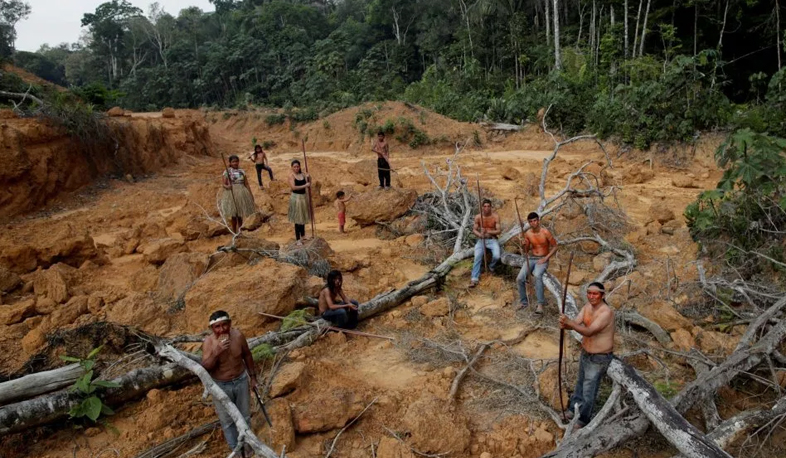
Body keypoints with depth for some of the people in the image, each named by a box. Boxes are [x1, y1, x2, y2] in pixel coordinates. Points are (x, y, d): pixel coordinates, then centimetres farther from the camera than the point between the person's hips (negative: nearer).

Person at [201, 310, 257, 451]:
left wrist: (253, 376, 7)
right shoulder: (208, 343, -24)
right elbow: (205, 368, -30)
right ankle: (235, 448, 37)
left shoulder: (238, 335, -17)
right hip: (221, 385, -2)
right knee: (227, 420, 14)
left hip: (241, 380, 2)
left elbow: (247, 355, -1)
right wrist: (216, 352, -45)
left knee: (244, 416, 21)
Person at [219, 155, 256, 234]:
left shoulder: (242, 172, 9)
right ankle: (234, 232, 9)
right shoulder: (227, 172, -1)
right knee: (233, 215, 0)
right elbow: (223, 183, -6)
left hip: (242, 194, 3)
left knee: (240, 215, 9)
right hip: (232, 194, -3)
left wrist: (251, 194, 7)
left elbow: (246, 184, 11)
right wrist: (226, 186, -28)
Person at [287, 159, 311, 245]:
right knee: (297, 218, -2)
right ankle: (298, 239, 4)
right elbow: (293, 187, -21)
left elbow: (308, 186, 6)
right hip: (296, 197, -6)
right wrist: (304, 185, -20)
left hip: (304, 197, 6)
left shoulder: (303, 174, 6)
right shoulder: (291, 175, -9)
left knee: (303, 217, 17)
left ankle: (303, 235, 34)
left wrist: (309, 179, -11)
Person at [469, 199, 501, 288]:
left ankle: (491, 267, 9)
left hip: (492, 239, -1)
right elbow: (474, 230, 0)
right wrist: (479, 234, -23)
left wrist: (488, 231, -28)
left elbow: (499, 231, -11)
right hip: (481, 240, 1)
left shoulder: (495, 216, -9)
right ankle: (475, 279, -23)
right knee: (477, 257, -22)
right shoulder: (478, 217, -5)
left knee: (496, 256, -26)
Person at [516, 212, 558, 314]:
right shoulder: (527, 234, 1)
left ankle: (540, 304, -33)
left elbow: (554, 247, -4)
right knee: (519, 278, -18)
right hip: (531, 258, 4)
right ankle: (523, 302, 2)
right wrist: (524, 245, -14)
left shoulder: (545, 232, -10)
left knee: (537, 275, -36)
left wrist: (545, 258, -14)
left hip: (543, 259, -4)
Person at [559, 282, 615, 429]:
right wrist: (565, 324, -37)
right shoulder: (587, 307, -4)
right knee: (581, 382, 25)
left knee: (589, 389, 7)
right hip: (585, 352, 7)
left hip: (599, 357, -7)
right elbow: (575, 324, -13)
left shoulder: (606, 312, -29)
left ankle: (583, 418, 28)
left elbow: (589, 332, -36)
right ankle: (576, 408, 46)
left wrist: (569, 322, -49)